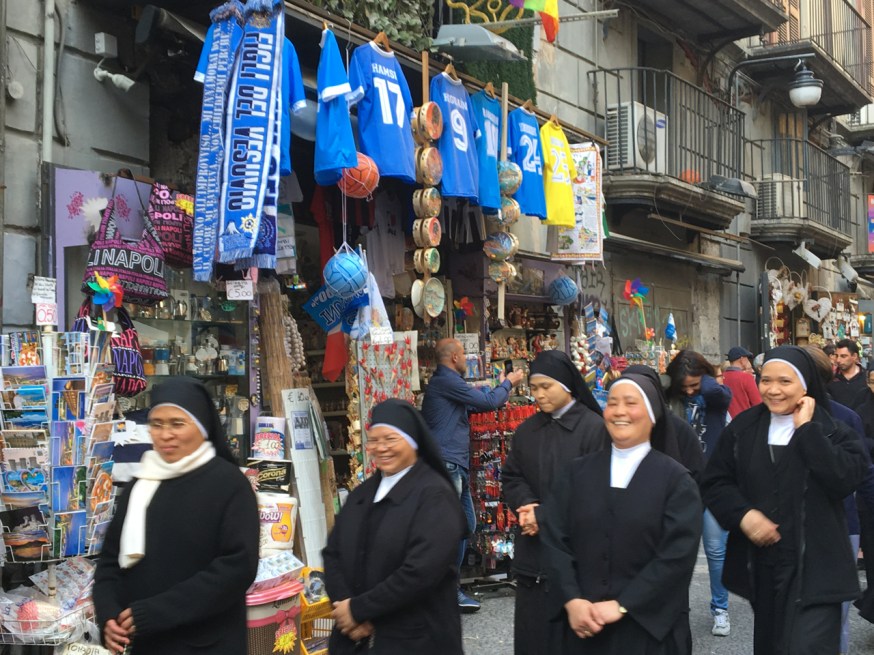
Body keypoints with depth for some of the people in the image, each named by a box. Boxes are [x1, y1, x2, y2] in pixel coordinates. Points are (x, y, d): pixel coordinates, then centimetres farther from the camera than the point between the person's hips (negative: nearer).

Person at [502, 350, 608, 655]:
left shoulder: (594, 428, -9)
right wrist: (528, 505, -8)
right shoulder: (527, 430, 11)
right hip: (533, 551, 6)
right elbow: (511, 478, 13)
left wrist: (544, 516, -13)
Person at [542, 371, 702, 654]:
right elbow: (554, 539, -1)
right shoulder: (577, 472, 6)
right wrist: (572, 600, -14)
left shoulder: (676, 479, -2)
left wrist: (621, 607, -16)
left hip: (648, 627, -2)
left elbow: (678, 554, -11)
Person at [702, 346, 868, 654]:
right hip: (760, 567, 4)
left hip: (813, 570, -4)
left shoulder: (832, 431, -4)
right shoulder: (742, 429, 4)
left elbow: (845, 480, -21)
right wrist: (742, 514, -13)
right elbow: (714, 484, 5)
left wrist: (805, 429, -17)